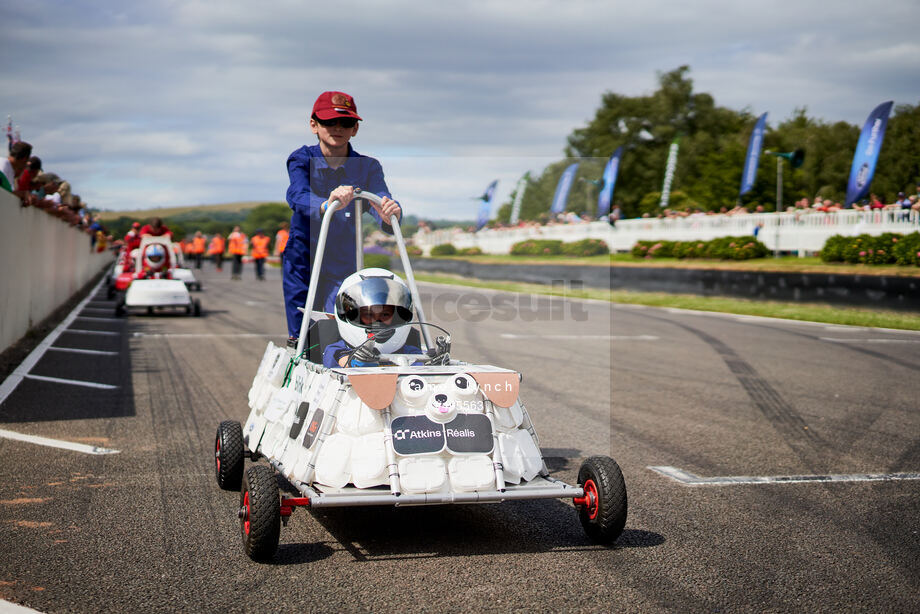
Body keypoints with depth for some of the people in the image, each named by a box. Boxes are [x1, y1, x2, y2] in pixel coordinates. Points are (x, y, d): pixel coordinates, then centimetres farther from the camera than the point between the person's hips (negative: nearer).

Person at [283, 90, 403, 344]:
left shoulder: (368, 167, -3)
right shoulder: (301, 160, -6)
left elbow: (381, 202, -21)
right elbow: (297, 195, -27)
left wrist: (390, 216, -46)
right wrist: (326, 205, -49)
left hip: (345, 265, 0)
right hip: (302, 263, 0)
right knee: (300, 340, 2)